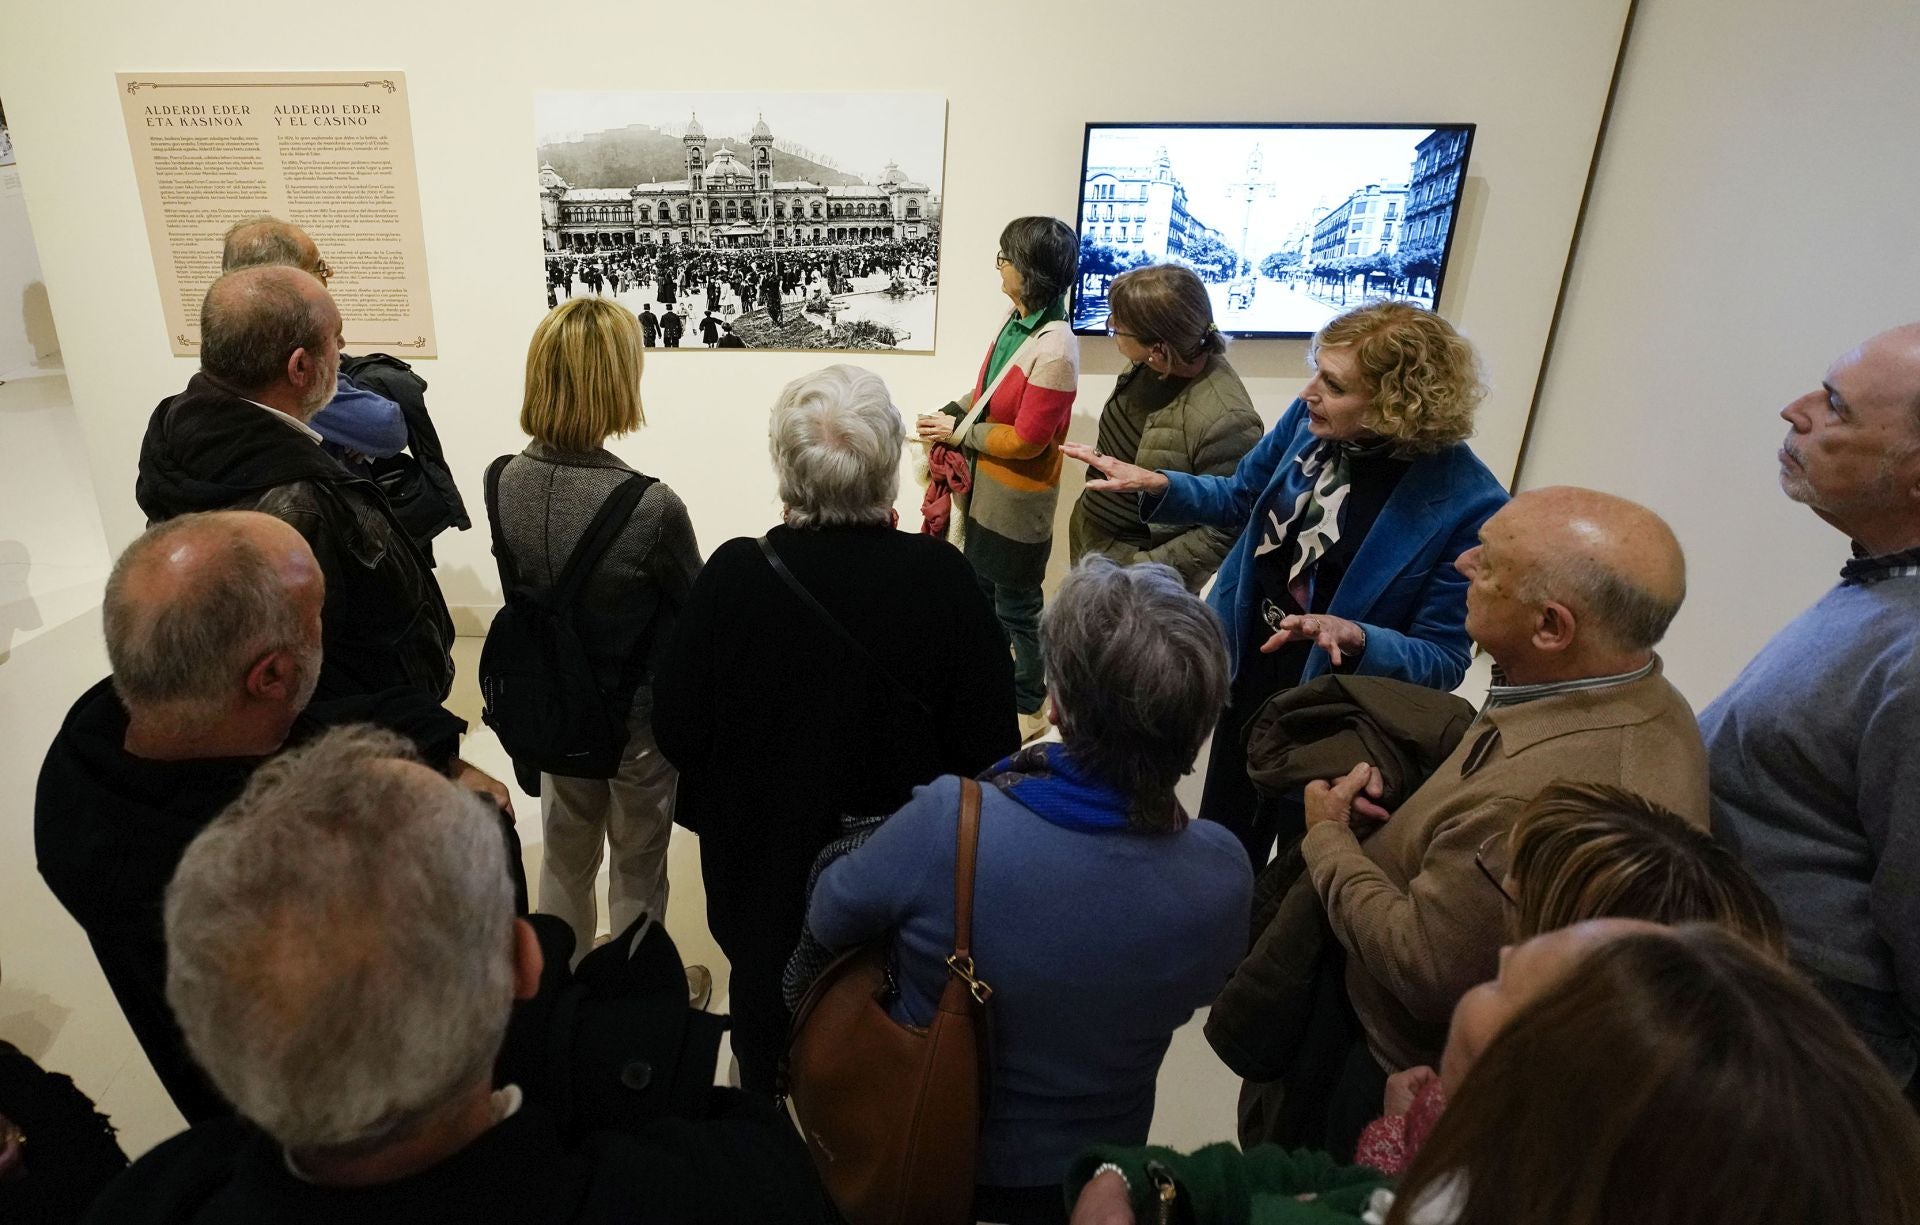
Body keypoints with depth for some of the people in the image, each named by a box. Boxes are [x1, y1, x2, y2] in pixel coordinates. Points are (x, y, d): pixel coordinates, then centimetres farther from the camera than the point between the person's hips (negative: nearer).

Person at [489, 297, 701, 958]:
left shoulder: (505, 482, -13)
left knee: (565, 855, 27)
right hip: (639, 717, -5)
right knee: (637, 871, 19)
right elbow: (695, 615, -17)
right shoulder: (651, 507, -32)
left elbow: (524, 590, 1)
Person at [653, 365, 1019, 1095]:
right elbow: (988, 741, -18)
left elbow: (676, 732, -14)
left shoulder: (732, 575, -24)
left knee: (769, 1007, 30)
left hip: (764, 865, 1)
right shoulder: (942, 579, -25)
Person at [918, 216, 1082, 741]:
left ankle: (1029, 708, 29)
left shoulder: (1054, 350, -27)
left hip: (1017, 501, -8)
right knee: (982, 594, 23)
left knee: (1017, 609, 9)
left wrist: (959, 432, -14)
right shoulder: (1017, 320, -1)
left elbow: (1026, 439, -23)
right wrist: (952, 412, -2)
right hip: (985, 488, 9)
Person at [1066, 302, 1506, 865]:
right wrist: (1155, 484, -9)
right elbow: (1240, 498, 7)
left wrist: (1353, 637, -38)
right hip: (1250, 679, 5)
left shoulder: (1465, 503, -27)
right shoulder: (1309, 418, -13)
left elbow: (1442, 661, -19)